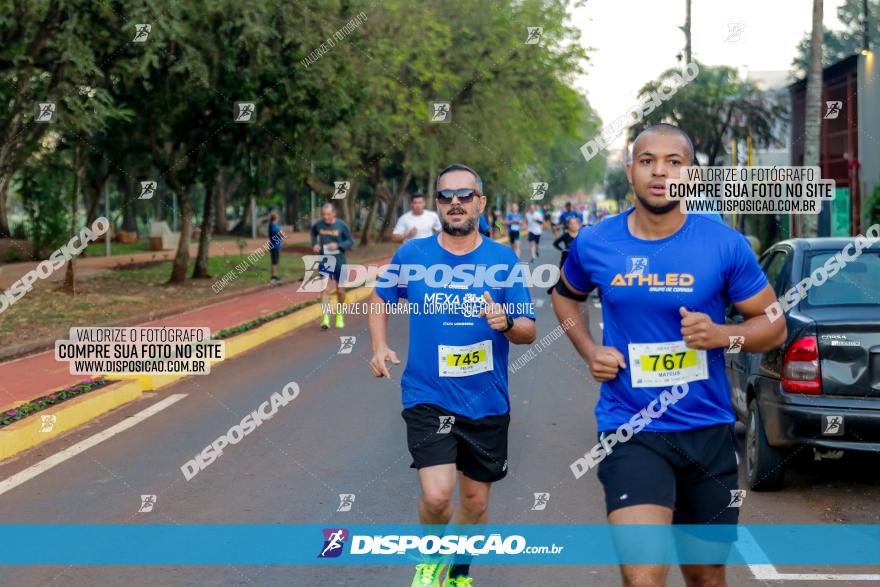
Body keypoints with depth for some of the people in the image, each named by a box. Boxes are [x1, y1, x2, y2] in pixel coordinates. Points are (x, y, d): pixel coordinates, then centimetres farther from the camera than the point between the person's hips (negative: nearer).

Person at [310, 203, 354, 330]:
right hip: (324, 261, 0)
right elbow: (313, 233, 17)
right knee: (325, 289, -12)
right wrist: (314, 244, -2)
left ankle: (340, 315, 33)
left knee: (340, 290, 12)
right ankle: (325, 318, -15)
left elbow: (351, 242, -4)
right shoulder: (318, 225, -5)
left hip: (339, 262, 0)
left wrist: (338, 245, -20)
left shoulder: (341, 225, -10)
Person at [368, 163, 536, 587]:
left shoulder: (503, 259, -2)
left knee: (475, 501, 13)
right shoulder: (411, 254, -2)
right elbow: (380, 299, 17)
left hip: (487, 401, 2)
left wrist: (506, 323, -26)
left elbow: (529, 331, -4)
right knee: (437, 495, -17)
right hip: (428, 398, -1)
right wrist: (380, 347, 2)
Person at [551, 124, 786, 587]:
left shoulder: (724, 245, -6)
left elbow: (773, 324, 3)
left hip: (707, 431, 1)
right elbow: (564, 297, 20)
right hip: (630, 432, -1)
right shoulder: (594, 244, -2)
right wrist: (589, 351, 3)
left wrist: (722, 335, -17)